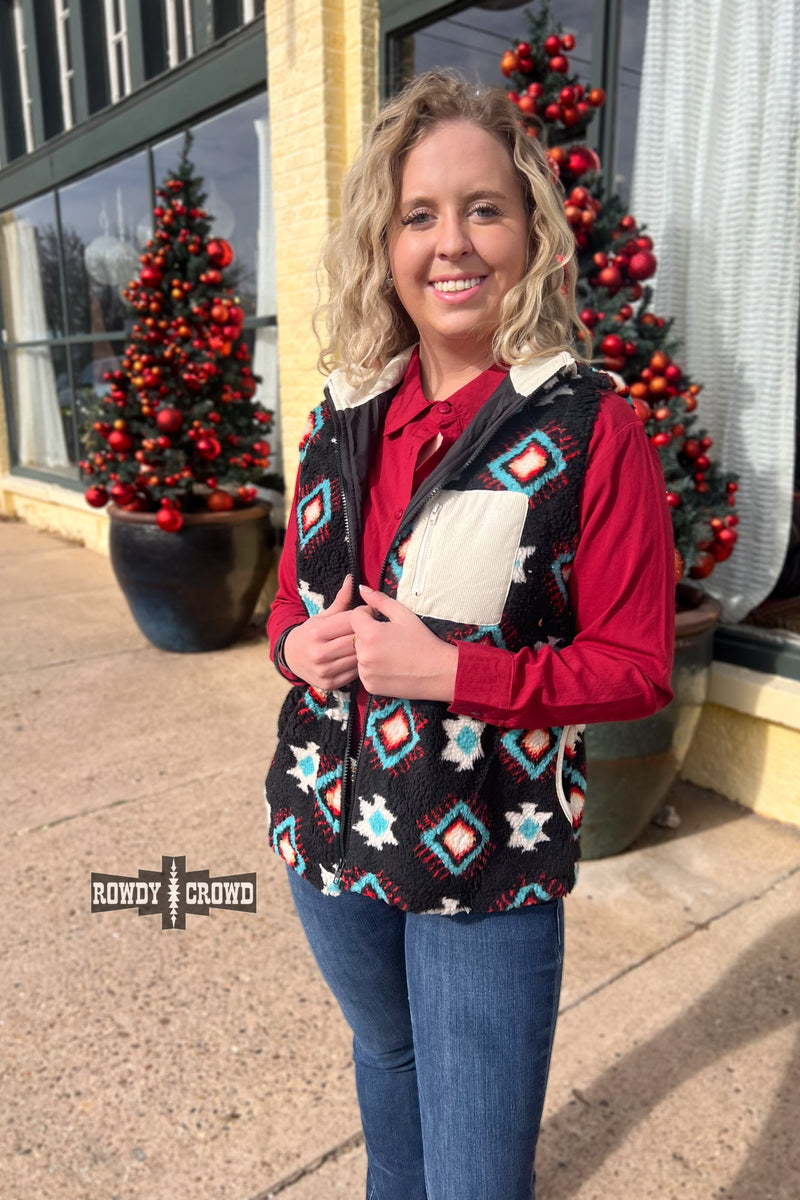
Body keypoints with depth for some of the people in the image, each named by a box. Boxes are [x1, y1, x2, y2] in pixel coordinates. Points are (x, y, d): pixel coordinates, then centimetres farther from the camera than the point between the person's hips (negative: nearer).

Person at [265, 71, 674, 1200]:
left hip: (486, 865, -5)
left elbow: (637, 668, -13)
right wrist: (297, 643, -12)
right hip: (328, 833, 5)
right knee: (386, 1055, 31)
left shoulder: (592, 429, -14)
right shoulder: (346, 414, 1)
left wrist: (449, 670, -23)